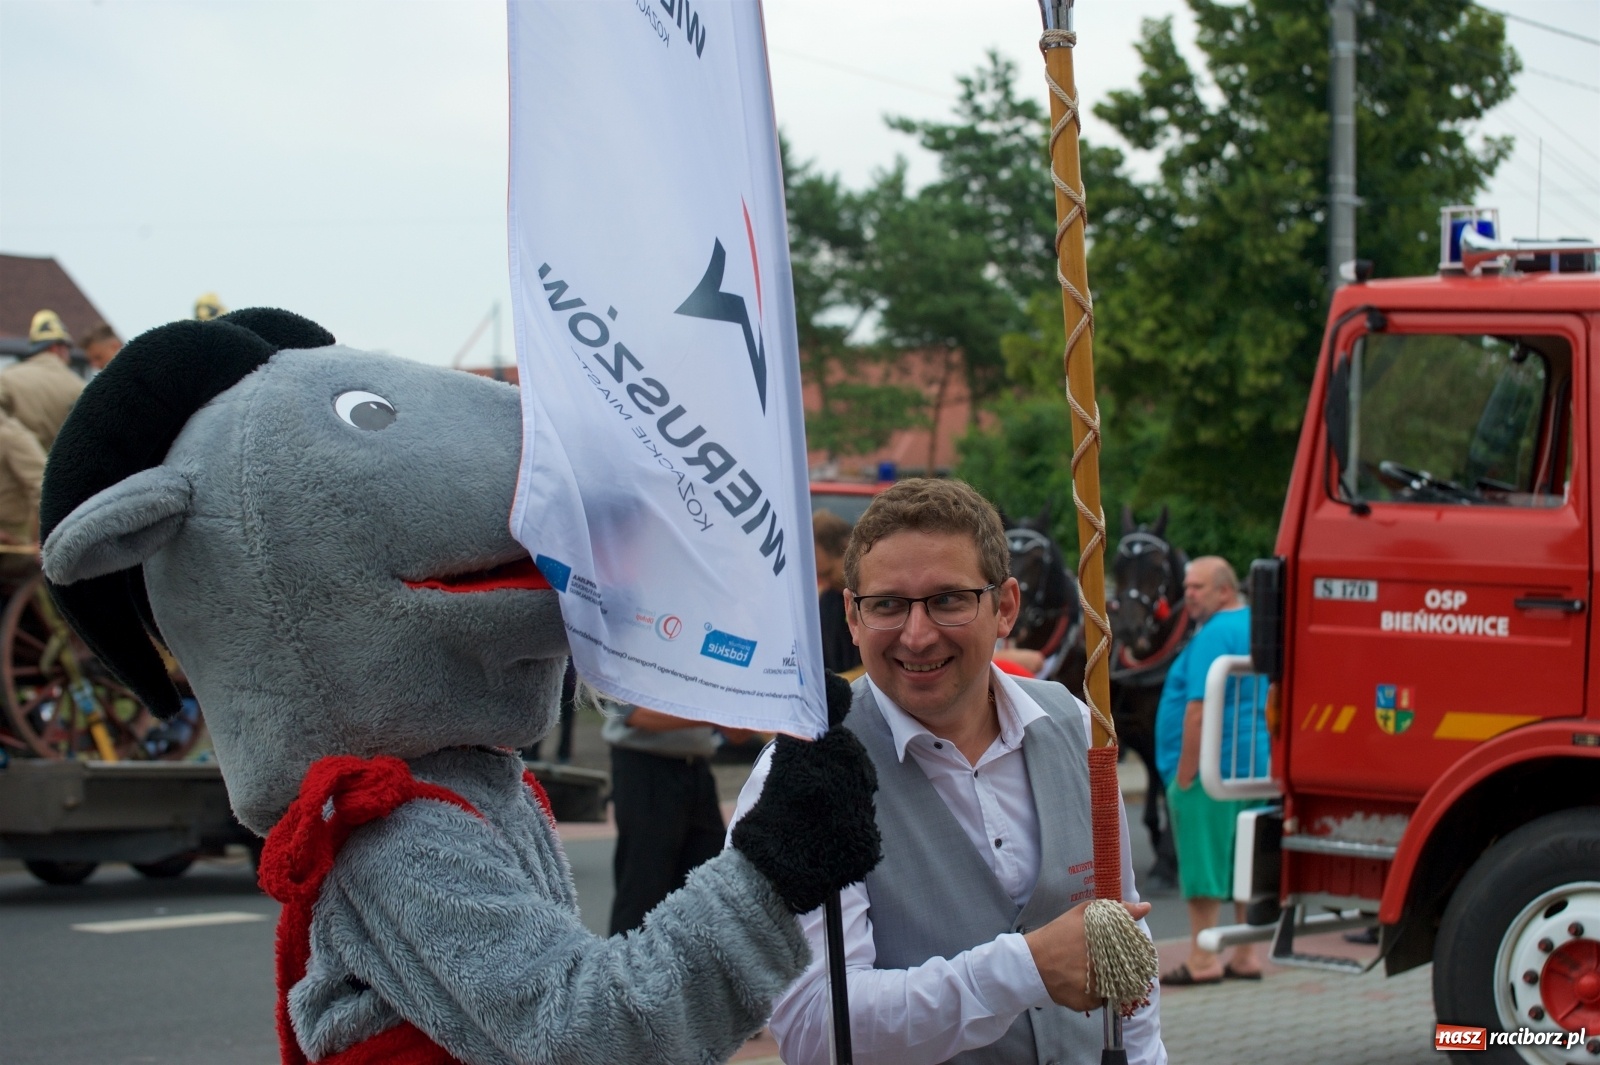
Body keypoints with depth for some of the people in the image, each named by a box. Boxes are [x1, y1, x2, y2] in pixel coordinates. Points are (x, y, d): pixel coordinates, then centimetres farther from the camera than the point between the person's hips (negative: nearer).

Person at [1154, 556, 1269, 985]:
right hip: (1254, 767, 9)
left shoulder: (1214, 635, -15)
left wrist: (1184, 773, -19)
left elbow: (1199, 708, -21)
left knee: (1202, 864, -4)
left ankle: (1203, 960, -3)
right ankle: (1246, 956, 16)